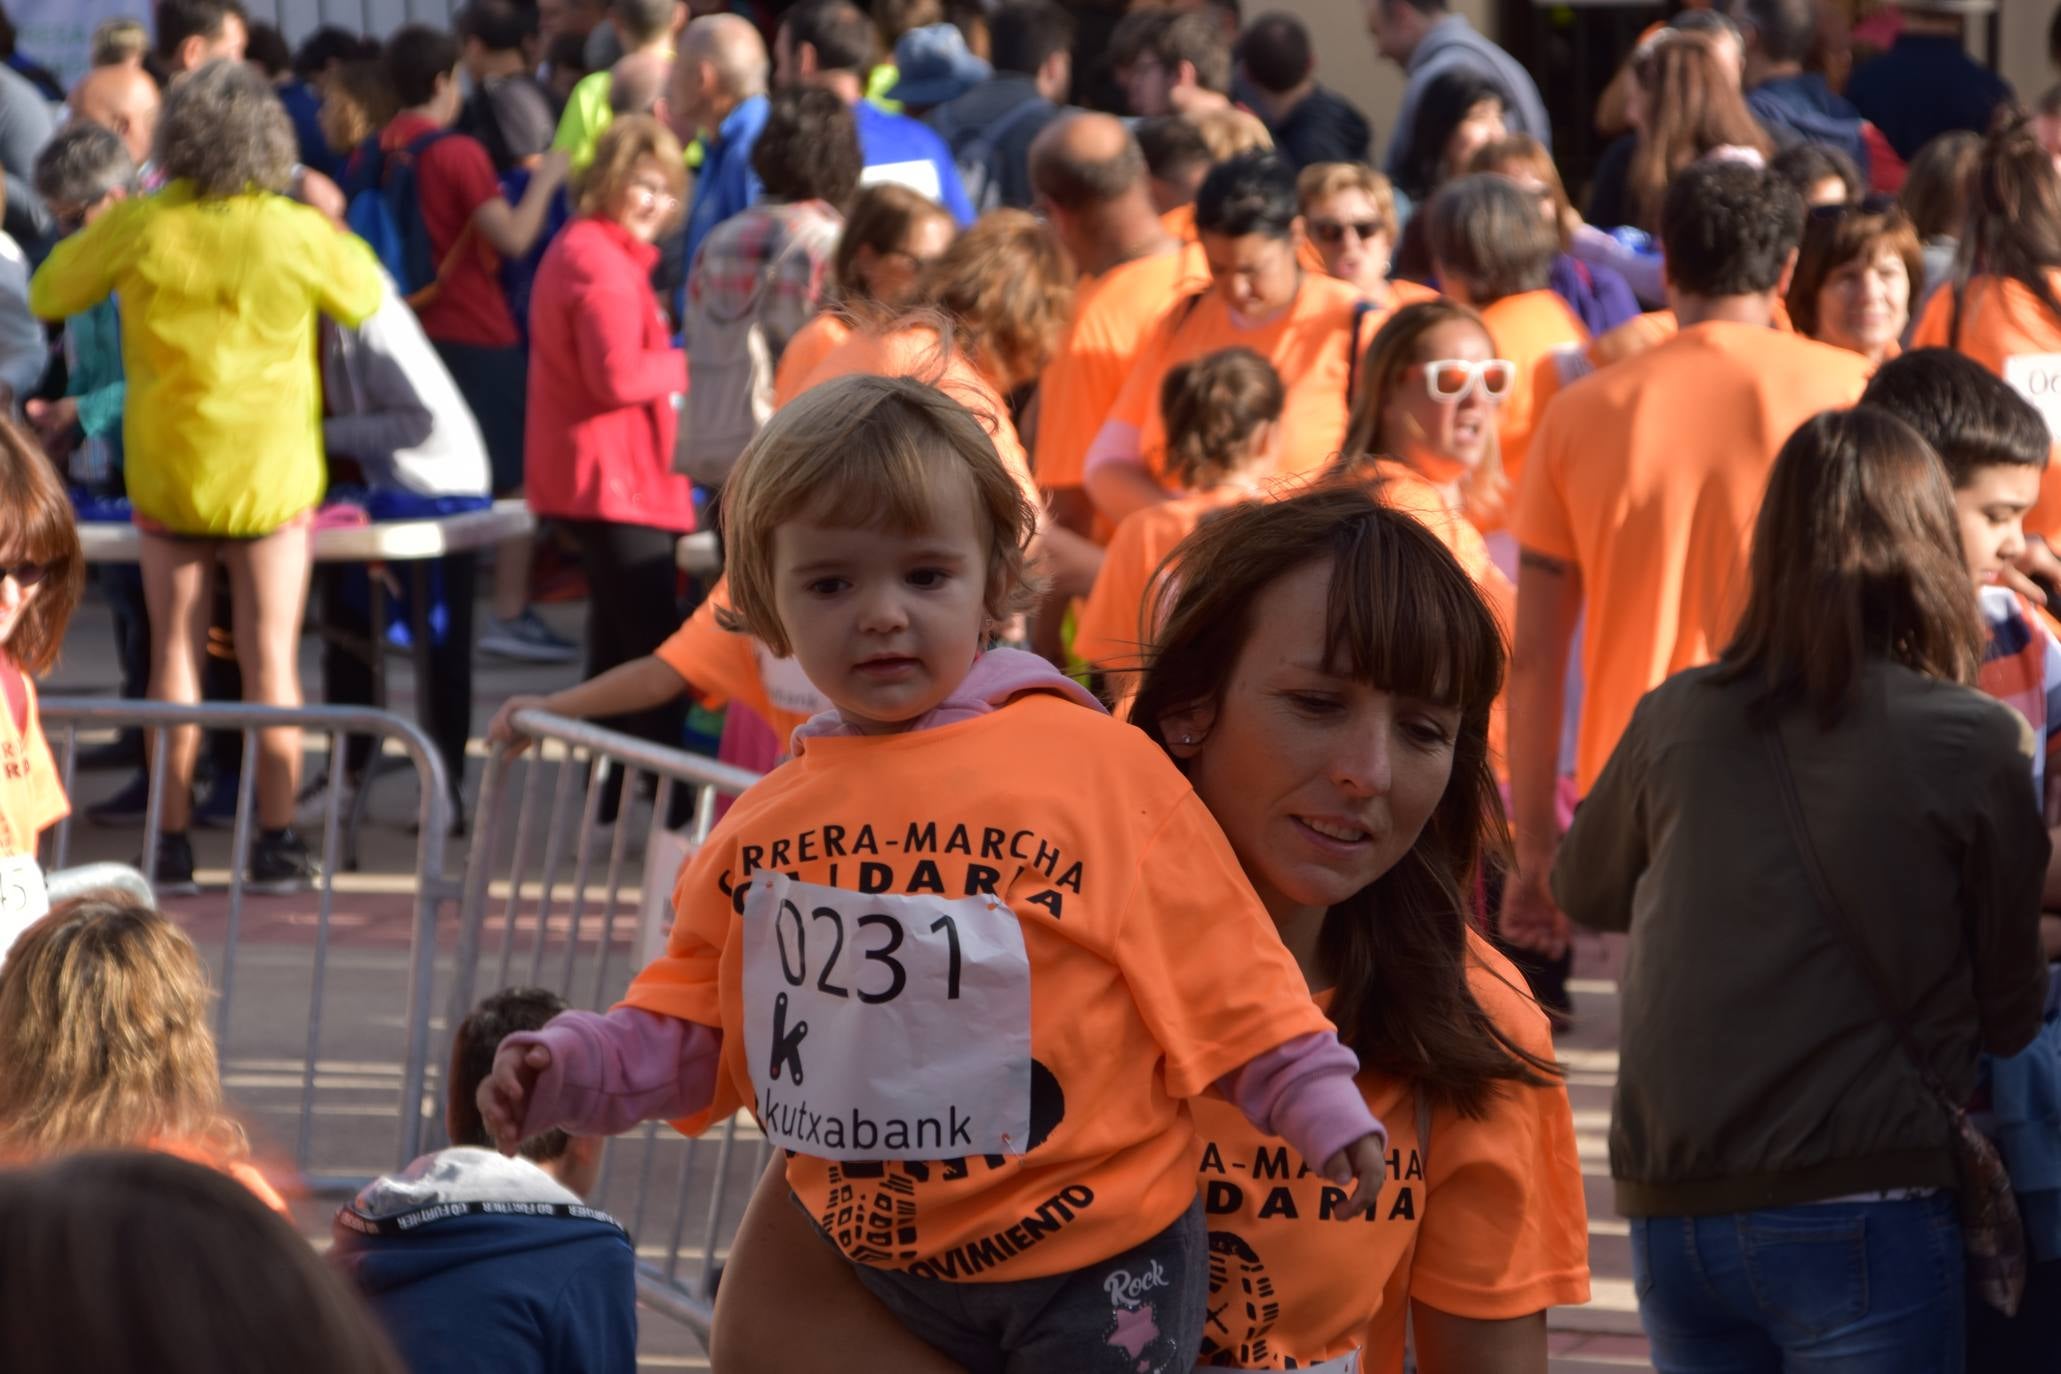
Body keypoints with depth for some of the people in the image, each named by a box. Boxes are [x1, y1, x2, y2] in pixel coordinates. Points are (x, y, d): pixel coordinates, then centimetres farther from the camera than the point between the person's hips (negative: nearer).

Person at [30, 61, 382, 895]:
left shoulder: (139, 227, -9)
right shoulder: (297, 234, -11)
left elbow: (47, 294, 5)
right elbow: (366, 297, 9)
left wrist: (94, 236, 20)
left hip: (167, 474, 1)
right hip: (271, 477, -1)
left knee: (174, 653, 8)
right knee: (270, 659, 4)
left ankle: (172, 844, 9)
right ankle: (276, 843, 4)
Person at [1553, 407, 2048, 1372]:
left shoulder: (1675, 720, 4)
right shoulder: (1973, 742, -6)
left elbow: (1581, 892, 23)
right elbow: (2008, 1017, 2)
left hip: (1670, 1215, 4)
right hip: (1860, 1213, -4)